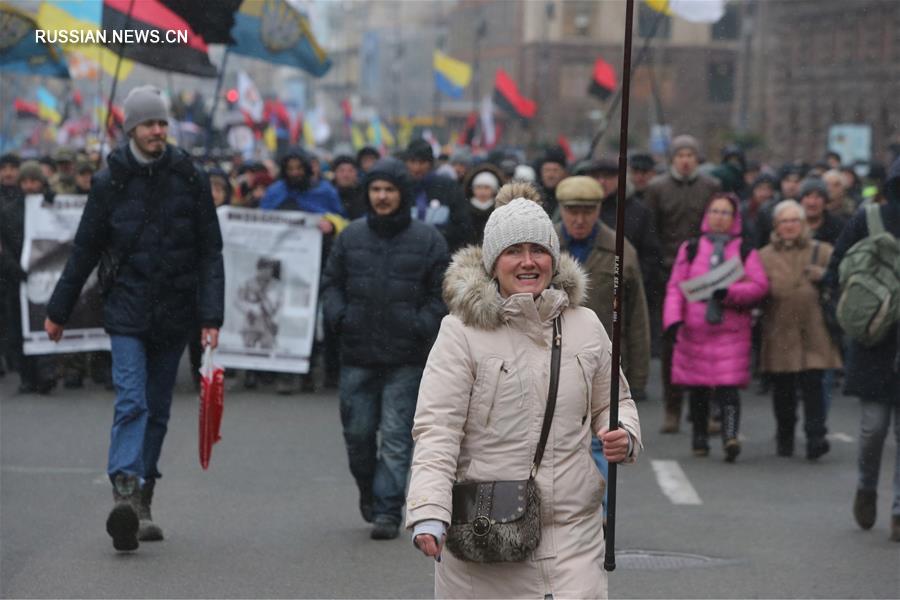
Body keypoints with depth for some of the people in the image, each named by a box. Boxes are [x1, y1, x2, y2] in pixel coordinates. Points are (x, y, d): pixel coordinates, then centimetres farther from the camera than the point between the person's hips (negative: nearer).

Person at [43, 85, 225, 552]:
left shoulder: (191, 179, 2)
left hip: (173, 317, 2)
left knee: (157, 411, 8)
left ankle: (142, 501, 16)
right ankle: (125, 493, -28)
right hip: (127, 312, -2)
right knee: (132, 403, -17)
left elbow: (210, 252, 1)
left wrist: (211, 317, -8)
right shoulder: (110, 181, 0)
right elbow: (85, 250, 8)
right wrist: (58, 311, 11)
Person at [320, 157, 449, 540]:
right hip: (358, 355, 3)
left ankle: (387, 510, 0)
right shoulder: (351, 236, 9)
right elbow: (331, 281, 16)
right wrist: (338, 316, -1)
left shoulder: (427, 240, 2)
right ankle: (368, 490, 33)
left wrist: (422, 326, -10)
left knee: (396, 437, -5)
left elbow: (442, 292, 4)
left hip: (405, 359, -3)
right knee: (357, 433, 7)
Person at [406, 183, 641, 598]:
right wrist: (429, 513, -24)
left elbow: (612, 401, 22)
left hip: (574, 530, 3)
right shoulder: (462, 332, -5)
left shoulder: (585, 326, 9)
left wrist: (624, 435, -2)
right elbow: (436, 429, -11)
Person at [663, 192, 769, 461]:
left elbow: (760, 286, -1)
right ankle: (700, 437, 20)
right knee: (698, 387, 7)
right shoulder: (690, 249, 11)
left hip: (732, 330, -2)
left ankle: (730, 436, -23)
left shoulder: (745, 251, 9)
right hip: (695, 328, 2)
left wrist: (730, 292, -16)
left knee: (728, 386, -13)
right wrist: (673, 319, -7)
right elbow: (675, 286, 6)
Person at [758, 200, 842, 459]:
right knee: (782, 389, 6)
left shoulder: (822, 252, 9)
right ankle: (785, 438, 21)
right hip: (779, 334, 1)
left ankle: (816, 436, -10)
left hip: (813, 333, -1)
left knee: (812, 384, -10)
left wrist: (824, 276, -10)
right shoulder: (765, 256, 11)